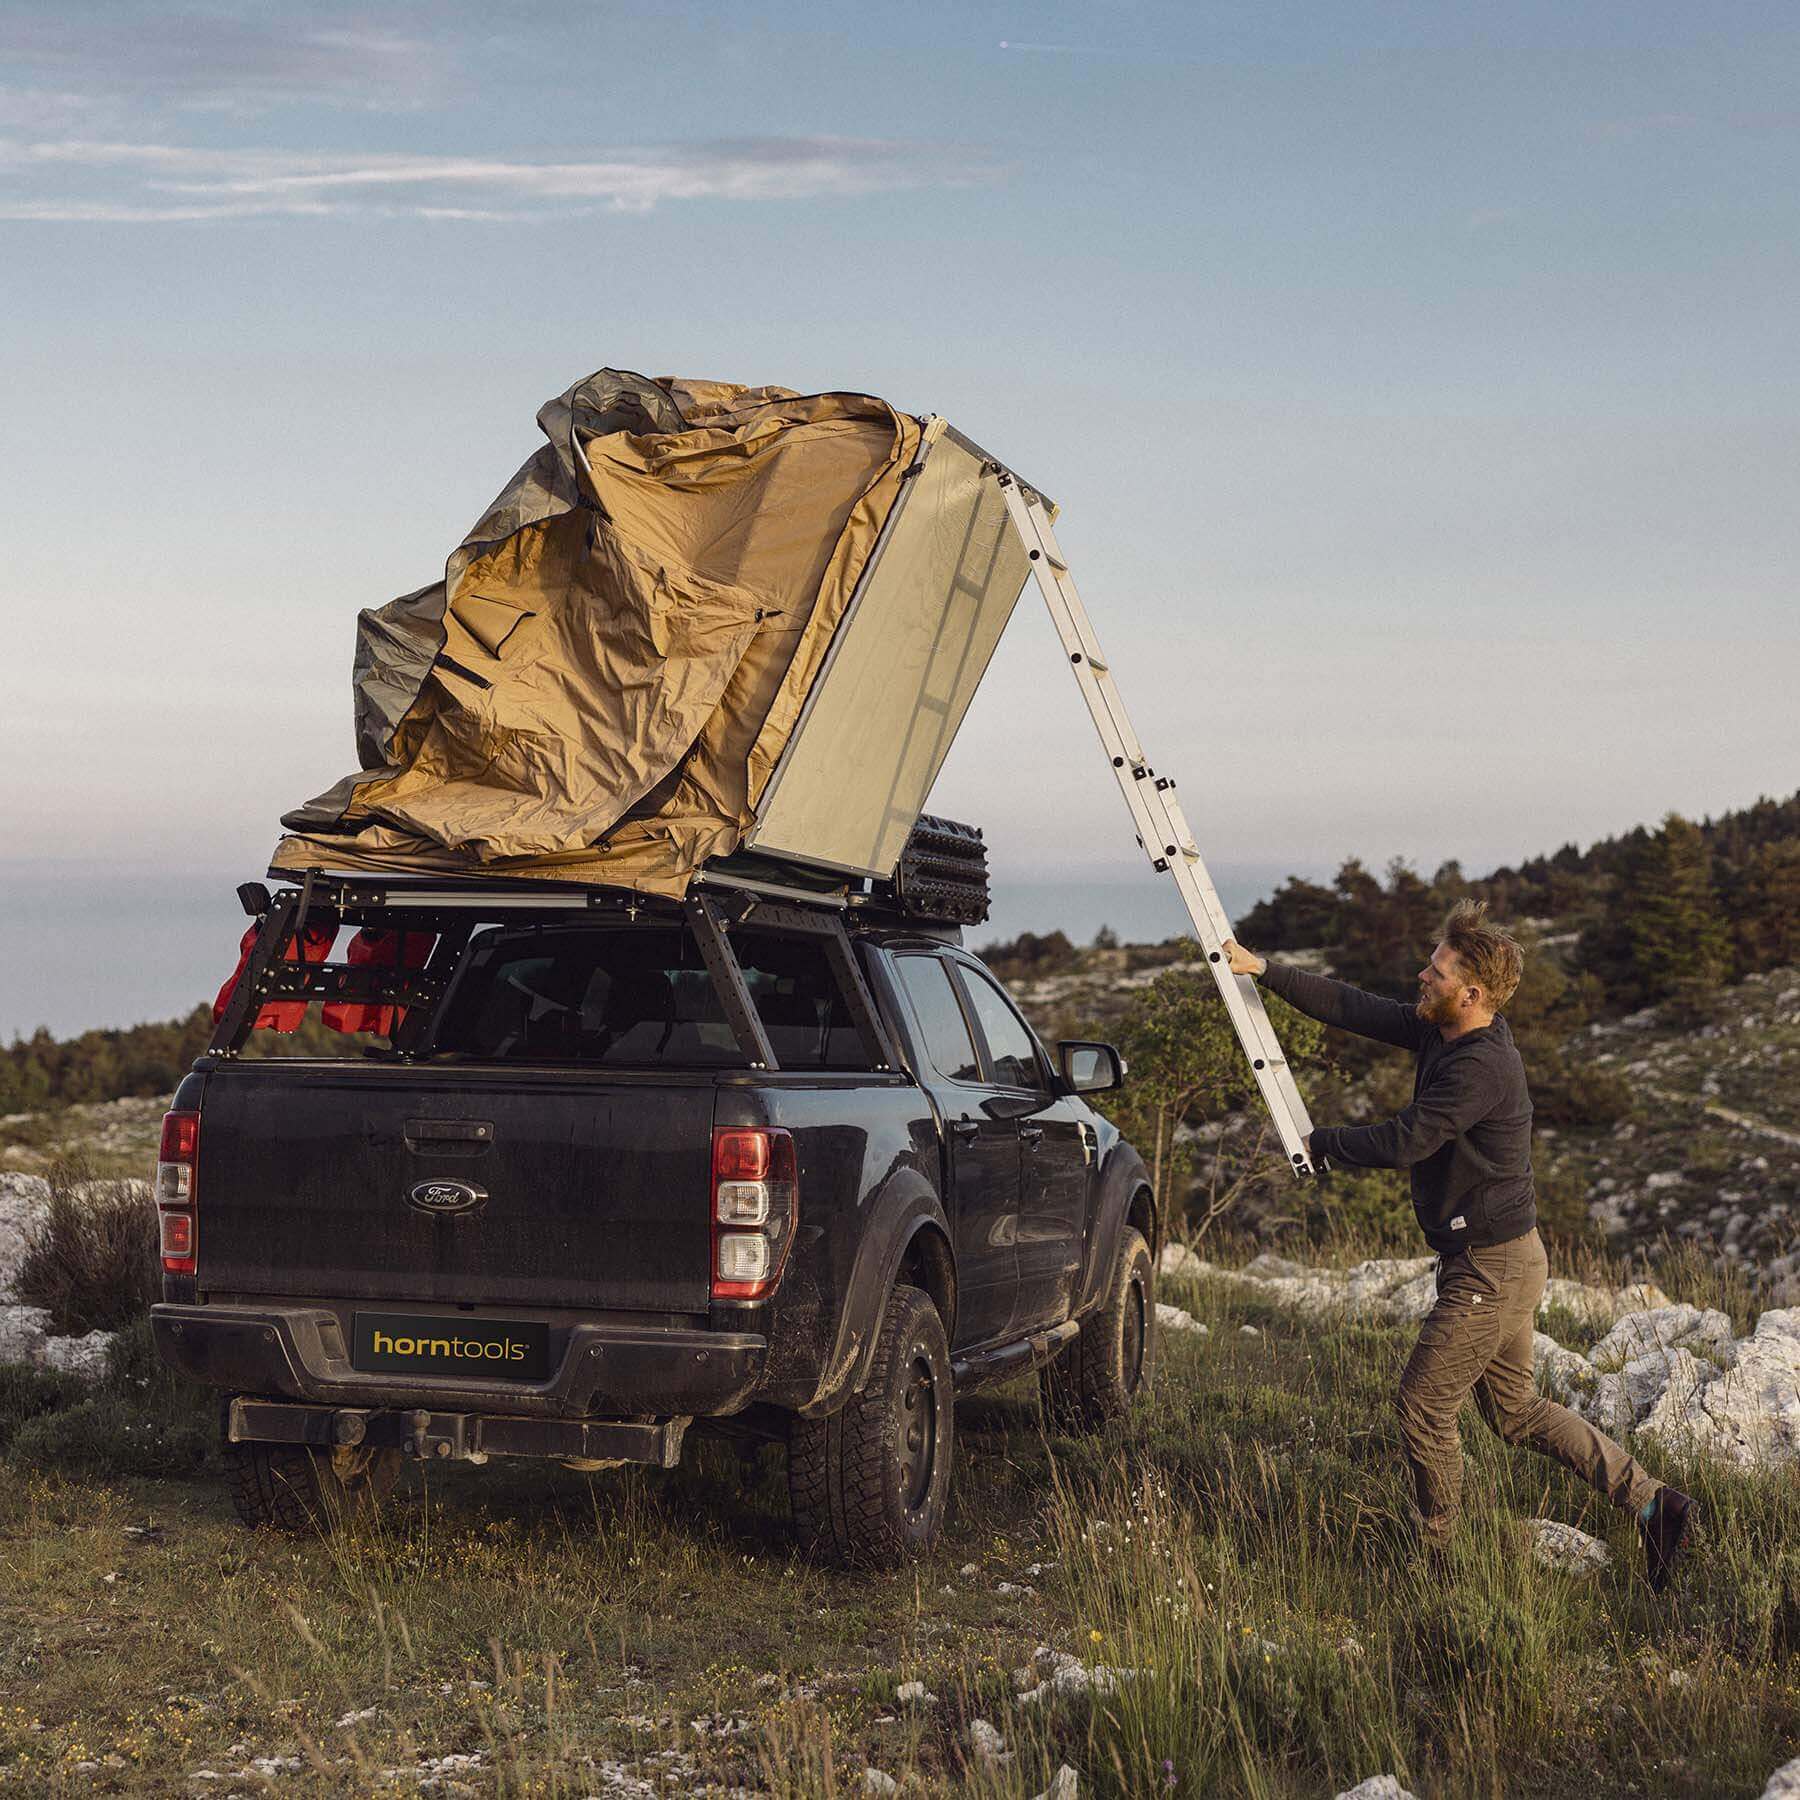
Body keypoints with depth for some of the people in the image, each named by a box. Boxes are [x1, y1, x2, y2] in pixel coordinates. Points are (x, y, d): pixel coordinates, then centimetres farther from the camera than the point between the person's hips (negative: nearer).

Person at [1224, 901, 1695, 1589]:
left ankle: (1436, 1557, 16)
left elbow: (1403, 1142, -25)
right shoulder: (1442, 1030, 3)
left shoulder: (1482, 1066, -25)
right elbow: (1357, 1010, 8)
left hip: (1489, 1269, -10)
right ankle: (1651, 1502, 18)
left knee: (1423, 1404, 1)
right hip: (1503, 1259, 10)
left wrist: (1317, 1142, -10)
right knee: (1515, 1409, 17)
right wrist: (1265, 970, 4)